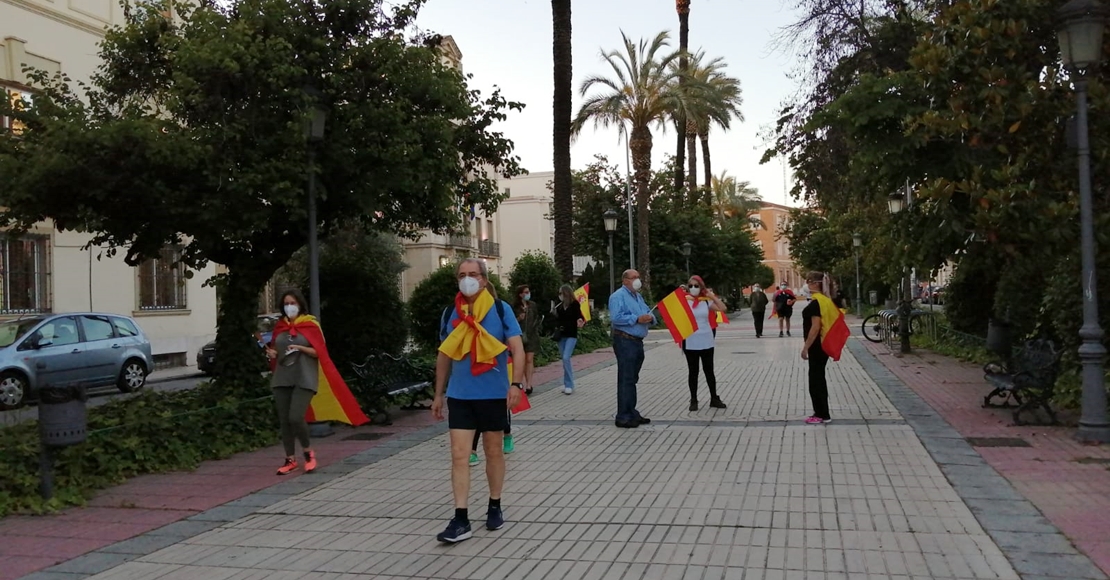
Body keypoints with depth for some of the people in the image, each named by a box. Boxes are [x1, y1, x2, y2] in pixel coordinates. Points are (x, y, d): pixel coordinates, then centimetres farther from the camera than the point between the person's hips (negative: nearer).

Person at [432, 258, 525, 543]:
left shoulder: (500, 309, -5)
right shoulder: (452, 313, 4)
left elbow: (517, 349, -8)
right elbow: (444, 355, 12)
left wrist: (516, 383, -21)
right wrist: (438, 394, 12)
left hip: (494, 394, -2)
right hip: (459, 395, 2)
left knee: (493, 452, 11)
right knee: (459, 455, -4)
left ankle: (495, 507, 28)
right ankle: (461, 520, -2)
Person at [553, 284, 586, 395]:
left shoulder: (575, 304, -8)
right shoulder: (559, 306, 6)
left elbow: (579, 318, -6)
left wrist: (581, 323, -25)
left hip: (571, 335, -6)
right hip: (561, 335, 6)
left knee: (566, 358, -16)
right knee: (564, 360, 8)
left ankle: (569, 385, -9)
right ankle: (567, 384, 16)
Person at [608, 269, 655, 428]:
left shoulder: (638, 296, 19)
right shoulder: (618, 296, -9)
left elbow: (648, 313, 19)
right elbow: (615, 317, -22)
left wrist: (650, 318, -5)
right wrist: (637, 319, -21)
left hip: (637, 341, 9)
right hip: (625, 341, -9)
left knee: (632, 379, 14)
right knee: (625, 379, -7)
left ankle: (632, 413, 22)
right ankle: (623, 417, -4)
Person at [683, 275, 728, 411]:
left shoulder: (707, 301, 2)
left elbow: (722, 308, -7)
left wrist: (712, 296, -7)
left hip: (706, 341, 1)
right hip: (690, 342, -1)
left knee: (709, 370, 9)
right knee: (693, 371, 6)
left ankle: (714, 398, 18)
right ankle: (693, 400, 13)